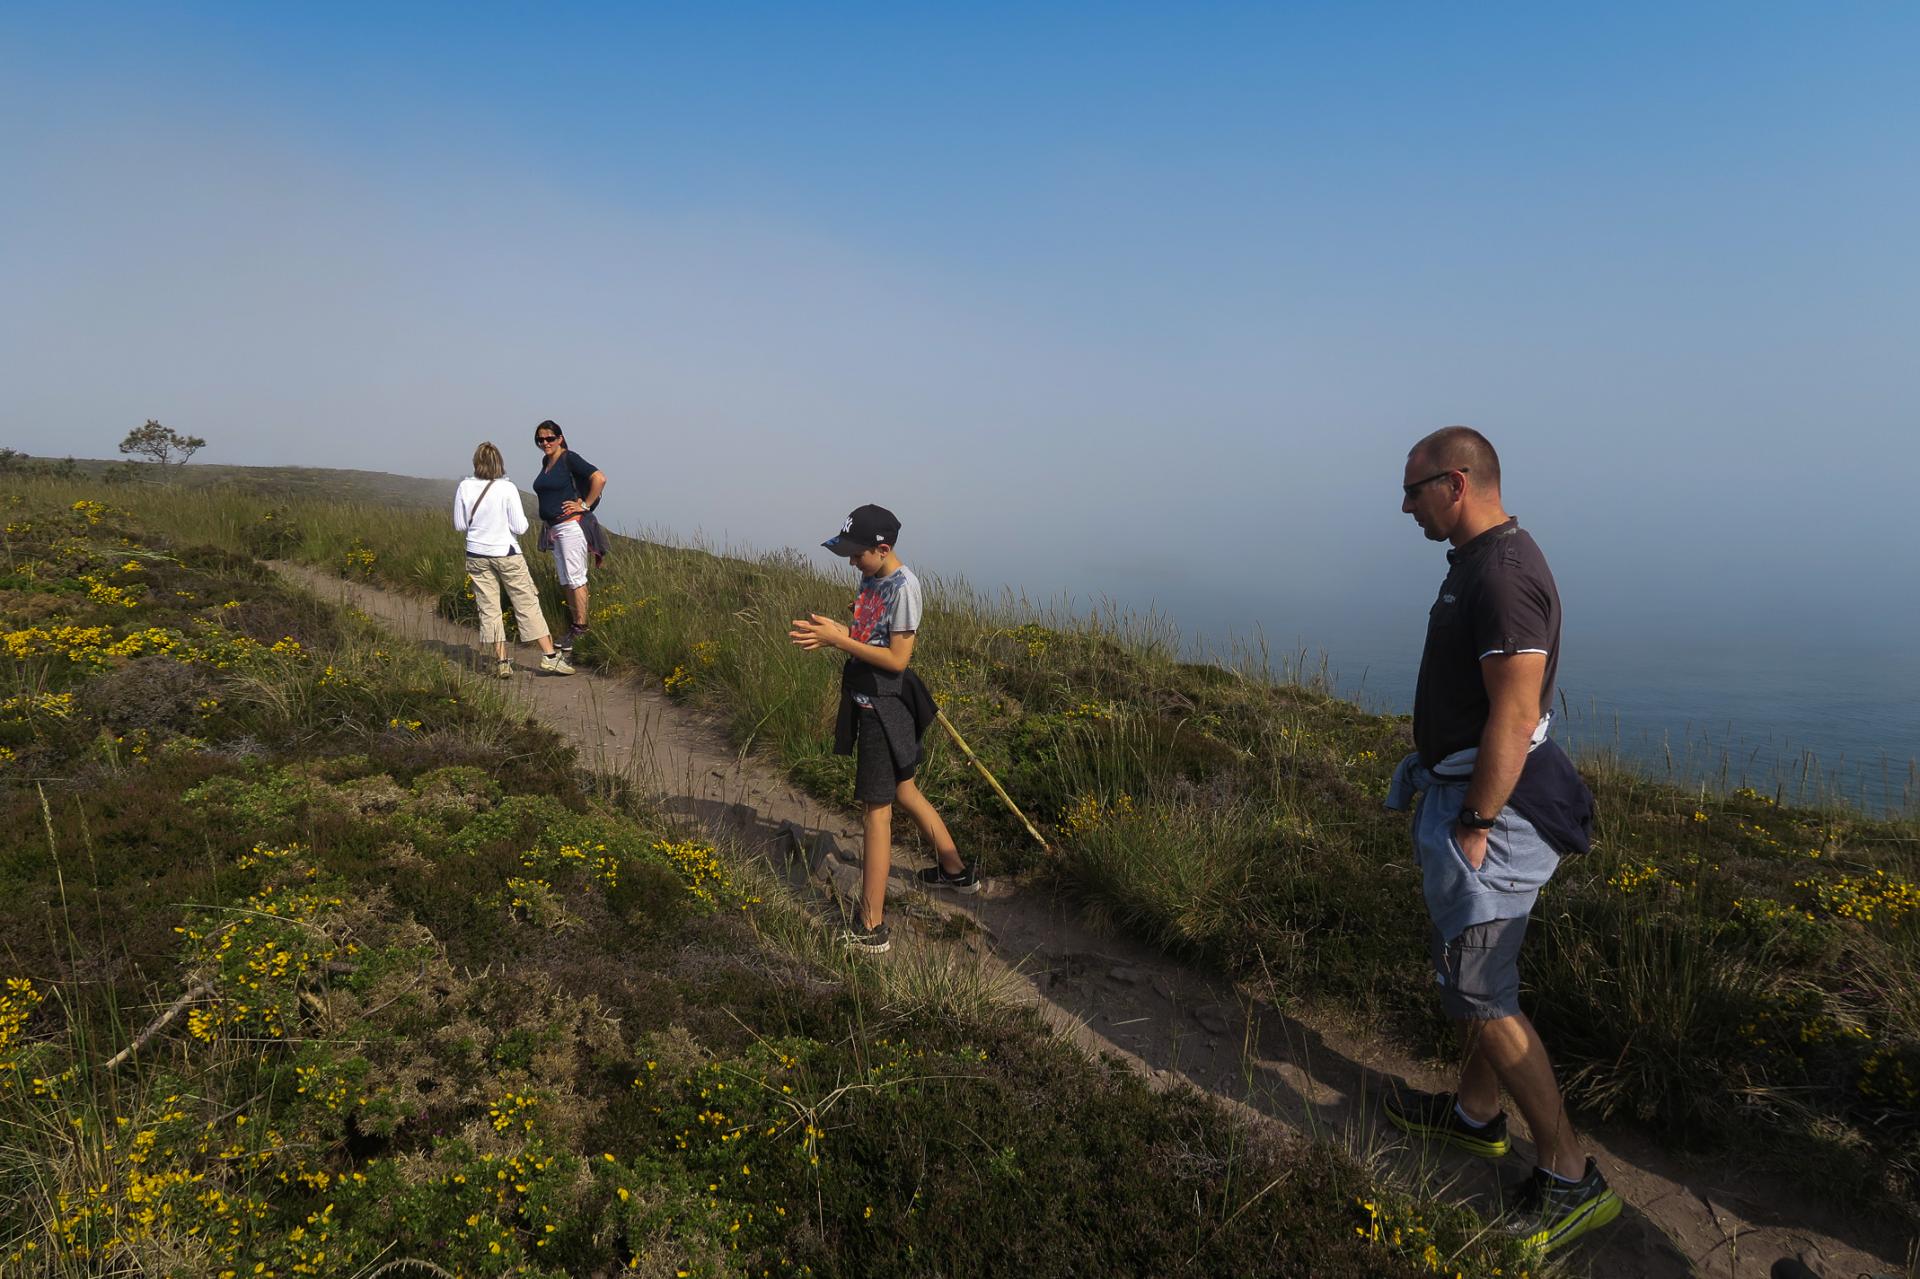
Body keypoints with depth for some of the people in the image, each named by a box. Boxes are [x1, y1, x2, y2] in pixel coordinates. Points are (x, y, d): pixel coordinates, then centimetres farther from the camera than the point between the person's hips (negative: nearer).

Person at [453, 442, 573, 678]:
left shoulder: (465, 488, -4)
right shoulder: (507, 489, -13)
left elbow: (459, 525, 3)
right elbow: (520, 527, -12)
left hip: (477, 555, 3)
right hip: (506, 553, -3)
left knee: (488, 608, 9)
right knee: (527, 603, 5)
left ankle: (501, 661, 9)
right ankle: (550, 656, 7)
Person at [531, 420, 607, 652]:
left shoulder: (569, 459, -10)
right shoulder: (546, 462, 16)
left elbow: (599, 478, -19)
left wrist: (585, 505, -15)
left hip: (572, 525, -9)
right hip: (554, 528, 9)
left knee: (575, 578, -8)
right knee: (566, 581, 11)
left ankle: (581, 628, -5)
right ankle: (573, 627, 17)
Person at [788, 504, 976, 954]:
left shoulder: (903, 587, -20)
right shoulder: (871, 578, 7)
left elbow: (897, 658, -22)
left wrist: (838, 640, -20)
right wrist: (830, 634, -6)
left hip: (885, 709, -9)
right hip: (868, 702, 9)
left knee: (876, 810, -5)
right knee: (903, 791, 22)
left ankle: (870, 928, 2)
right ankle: (955, 870, 41)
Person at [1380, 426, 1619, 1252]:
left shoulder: (1502, 574, -23)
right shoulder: (1482, 560, 11)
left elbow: (1515, 718, -27)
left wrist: (1473, 828, -23)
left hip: (1489, 805, -11)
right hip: (1466, 789, 11)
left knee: (1479, 993, -3)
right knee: (1466, 962, 21)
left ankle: (1570, 1177, 10)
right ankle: (1476, 1116, 38)